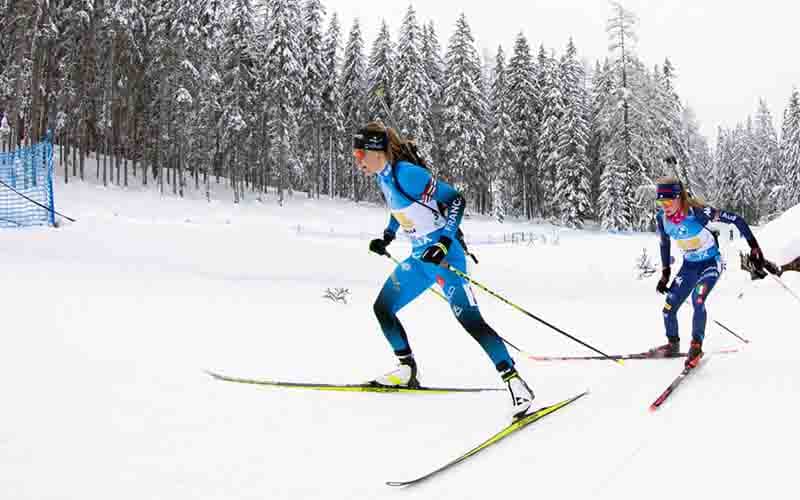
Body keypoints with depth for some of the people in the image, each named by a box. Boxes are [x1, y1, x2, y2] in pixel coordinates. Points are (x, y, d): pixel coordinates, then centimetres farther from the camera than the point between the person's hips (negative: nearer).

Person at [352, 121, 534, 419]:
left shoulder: (406, 173, -20)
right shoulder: (383, 177, 7)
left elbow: (455, 199, -20)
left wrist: (444, 243, -28)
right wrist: (387, 237, 21)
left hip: (444, 254, -10)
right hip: (419, 257, 10)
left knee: (469, 320, -16)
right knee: (382, 308, 11)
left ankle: (515, 382, -11)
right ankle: (407, 371, 24)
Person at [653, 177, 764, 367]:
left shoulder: (697, 212, -29)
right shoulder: (662, 218, -12)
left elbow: (736, 219, -23)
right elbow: (664, 244, 7)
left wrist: (754, 247, -23)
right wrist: (665, 274, 8)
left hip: (711, 263, -5)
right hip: (689, 265, 5)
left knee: (697, 299, -29)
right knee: (669, 308, -2)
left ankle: (696, 346, -12)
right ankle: (673, 344, 24)